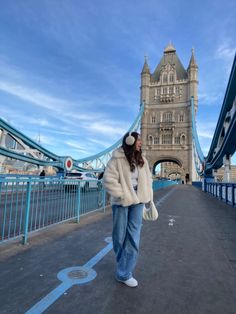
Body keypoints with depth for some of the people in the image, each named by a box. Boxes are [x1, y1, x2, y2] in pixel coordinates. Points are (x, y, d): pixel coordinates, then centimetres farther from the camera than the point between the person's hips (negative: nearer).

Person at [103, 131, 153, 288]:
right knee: (120, 235, 11)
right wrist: (121, 194, -15)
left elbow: (148, 178, 14)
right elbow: (109, 179, -15)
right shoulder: (117, 159, -13)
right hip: (121, 202, -4)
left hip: (137, 201, 5)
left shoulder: (142, 159, 5)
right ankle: (124, 264, 38)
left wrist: (147, 195, 6)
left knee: (133, 236, 4)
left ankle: (125, 273, 18)